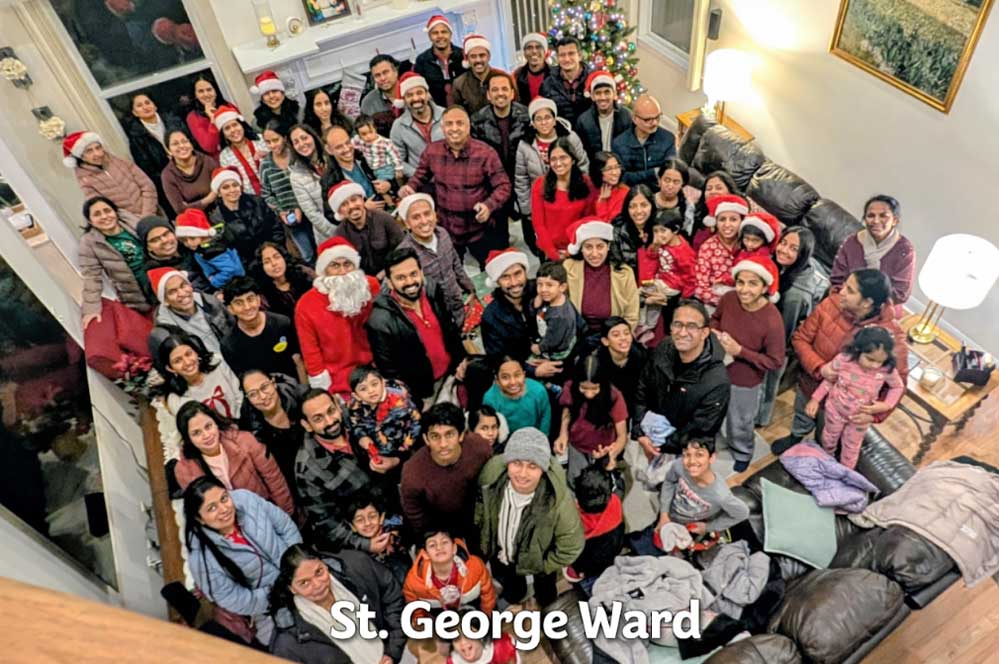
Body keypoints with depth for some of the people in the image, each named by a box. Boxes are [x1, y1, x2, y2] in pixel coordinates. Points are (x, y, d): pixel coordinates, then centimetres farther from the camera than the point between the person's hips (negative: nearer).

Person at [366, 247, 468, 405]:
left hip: (452, 374, 5)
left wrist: (460, 359, 3)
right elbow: (389, 371, -18)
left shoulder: (433, 291, -9)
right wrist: (416, 403, -13)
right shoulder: (381, 321, -26)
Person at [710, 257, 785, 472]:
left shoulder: (772, 321, -33)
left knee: (740, 423, 23)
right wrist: (716, 334, -16)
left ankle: (742, 453, 54)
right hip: (718, 371, 4)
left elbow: (775, 361, -22)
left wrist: (740, 351, -28)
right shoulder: (728, 299, -20)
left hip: (745, 381, -4)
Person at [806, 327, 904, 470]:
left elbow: (898, 387, -7)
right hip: (835, 410, 0)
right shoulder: (843, 359, -32)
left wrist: (885, 405, -22)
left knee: (851, 447, 24)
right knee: (829, 438, 29)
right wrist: (815, 399, -11)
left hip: (860, 417, 0)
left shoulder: (888, 370, -29)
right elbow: (828, 380, -13)